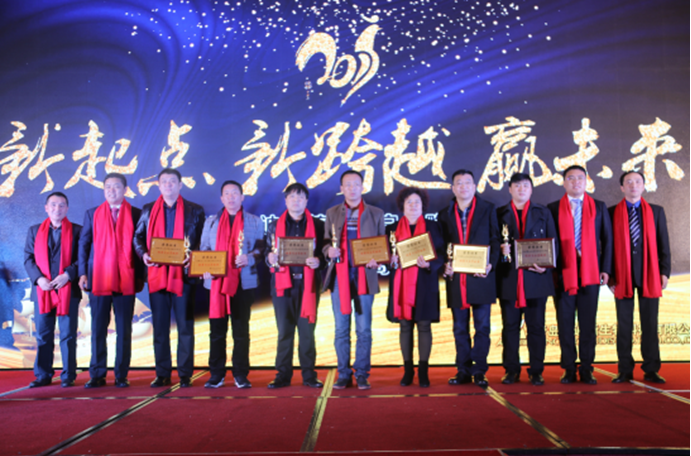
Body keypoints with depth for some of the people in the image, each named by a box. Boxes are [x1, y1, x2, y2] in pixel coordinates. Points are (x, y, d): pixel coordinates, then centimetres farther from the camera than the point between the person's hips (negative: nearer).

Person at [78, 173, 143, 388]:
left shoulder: (136, 214, 7)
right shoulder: (92, 214, 13)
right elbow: (84, 244, 11)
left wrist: (140, 276, -3)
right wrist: (83, 273, 0)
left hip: (127, 279, -1)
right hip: (98, 279, 2)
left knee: (124, 329, 2)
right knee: (98, 328, 4)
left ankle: (121, 375, 10)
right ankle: (97, 375, 13)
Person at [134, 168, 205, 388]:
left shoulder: (195, 211, 6)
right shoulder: (148, 210, 13)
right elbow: (138, 236, 15)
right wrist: (143, 254, -4)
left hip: (184, 275, -2)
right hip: (157, 275, 2)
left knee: (185, 327, 1)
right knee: (160, 327, 6)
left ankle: (185, 374, 9)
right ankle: (162, 374, 15)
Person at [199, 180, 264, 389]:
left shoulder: (254, 222, 10)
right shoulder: (211, 222, 16)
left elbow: (261, 248, 3)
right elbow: (203, 250, 12)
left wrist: (249, 258, -17)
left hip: (244, 283, -1)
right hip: (216, 282, 2)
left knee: (241, 330, 2)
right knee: (217, 330, 4)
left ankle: (241, 375, 9)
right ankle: (216, 374, 12)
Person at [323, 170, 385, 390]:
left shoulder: (376, 213, 7)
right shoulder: (332, 213, 12)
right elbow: (326, 242, 12)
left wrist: (376, 261, -12)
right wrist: (329, 251, -10)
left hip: (364, 276, -1)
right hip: (340, 275, 2)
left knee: (364, 329, 1)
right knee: (341, 328, 5)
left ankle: (362, 374, 11)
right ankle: (343, 374, 15)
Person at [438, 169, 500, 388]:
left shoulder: (488, 209, 6)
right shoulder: (445, 215, 12)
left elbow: (495, 240, 2)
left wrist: (490, 265, -13)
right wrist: (445, 265, -7)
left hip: (481, 277, -2)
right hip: (456, 278, 2)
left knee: (482, 326, 2)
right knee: (460, 328, 8)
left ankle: (479, 372, 9)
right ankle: (463, 371, 16)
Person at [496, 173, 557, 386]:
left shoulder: (543, 213, 12)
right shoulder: (499, 214, 10)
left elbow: (554, 243, 7)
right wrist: (501, 249, -16)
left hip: (536, 278, 0)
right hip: (508, 278, 0)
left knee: (536, 326, 3)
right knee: (510, 326, 4)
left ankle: (536, 371, 11)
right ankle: (511, 370, 14)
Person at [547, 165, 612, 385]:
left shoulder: (599, 207, 11)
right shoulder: (553, 209, 7)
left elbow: (607, 240, 8)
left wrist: (605, 269, -1)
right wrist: (549, 268, -3)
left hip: (591, 272, 1)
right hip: (563, 273, -1)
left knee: (588, 323, 3)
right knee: (565, 322, 2)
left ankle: (586, 369, 12)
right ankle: (569, 369, 11)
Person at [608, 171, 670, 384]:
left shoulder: (656, 211, 10)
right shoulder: (611, 212, 6)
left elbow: (664, 244, 8)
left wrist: (664, 272, 0)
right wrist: (609, 274, -1)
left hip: (649, 274, 1)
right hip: (622, 276, -1)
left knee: (650, 325, 3)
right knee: (624, 325, 2)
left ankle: (651, 370, 12)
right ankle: (625, 371, 10)